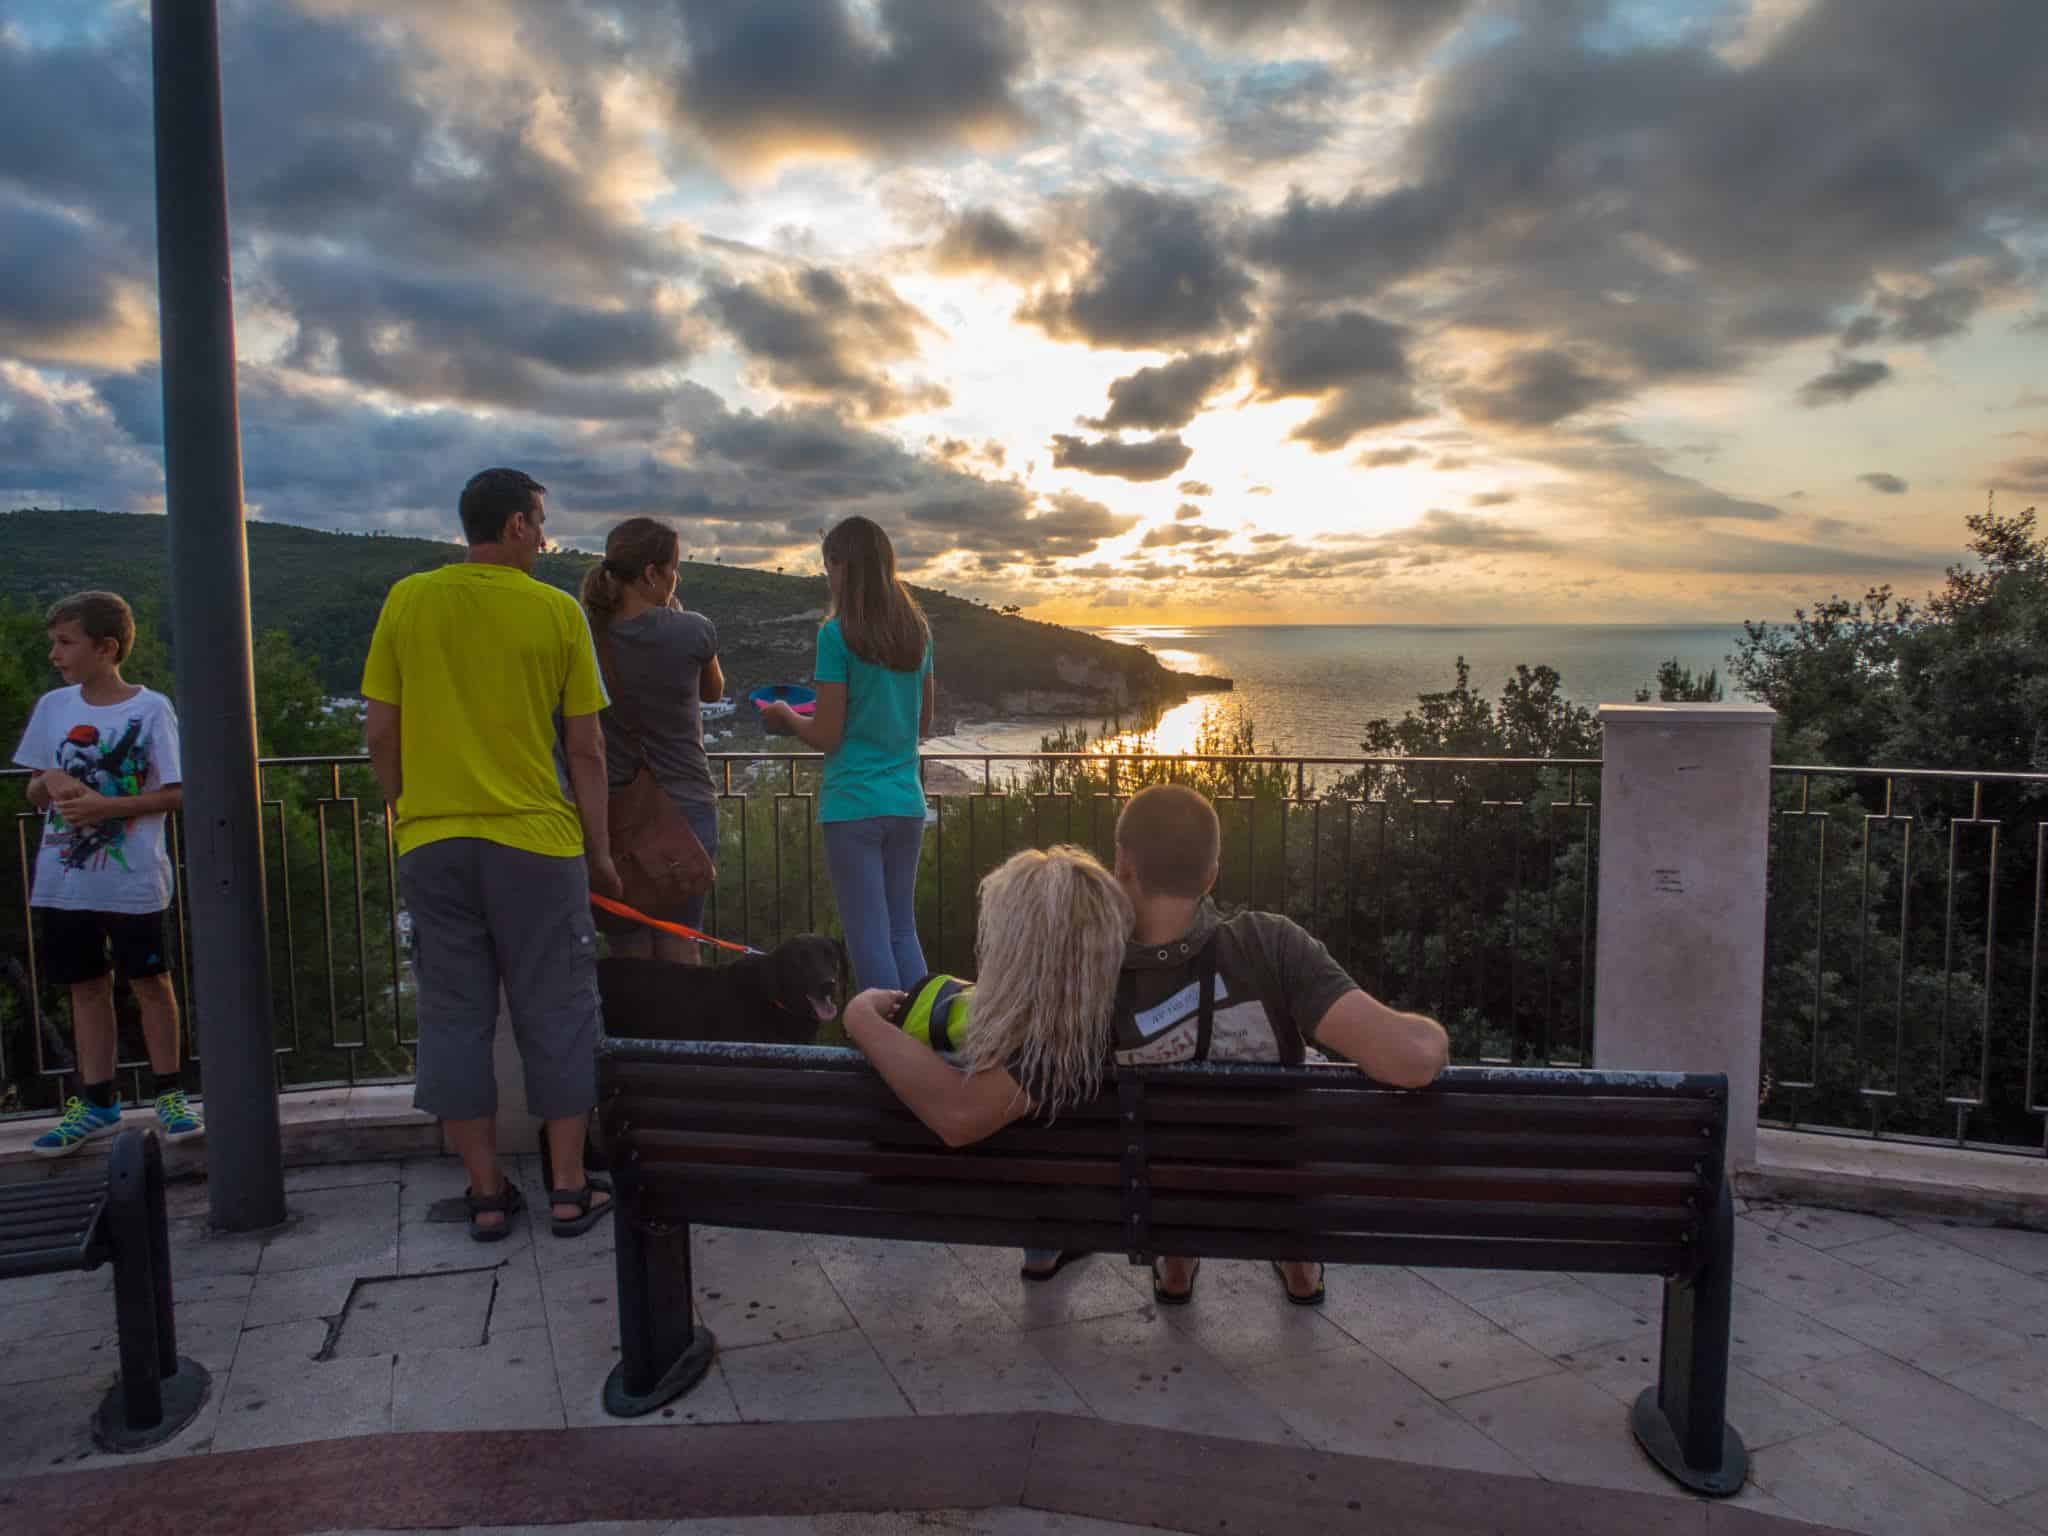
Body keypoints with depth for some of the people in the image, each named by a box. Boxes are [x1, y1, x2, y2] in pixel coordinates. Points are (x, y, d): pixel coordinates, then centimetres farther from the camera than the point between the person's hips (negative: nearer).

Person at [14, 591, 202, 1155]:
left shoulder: (150, 708, -8)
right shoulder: (53, 706, 5)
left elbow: (176, 793, -8)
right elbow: (34, 791, 12)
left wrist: (106, 806, -19)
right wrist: (50, 783, -10)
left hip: (132, 881, -4)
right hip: (64, 882, 4)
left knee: (150, 982, 6)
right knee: (86, 986, 13)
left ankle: (168, 1095, 19)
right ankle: (96, 1103, 23)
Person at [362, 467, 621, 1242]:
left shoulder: (406, 602, 3)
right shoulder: (556, 611, -4)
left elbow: (380, 734, 4)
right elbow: (586, 751, -2)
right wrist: (600, 852, 6)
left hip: (432, 842, 2)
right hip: (536, 838, -2)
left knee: (454, 1014, 10)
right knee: (555, 1012, 8)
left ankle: (486, 1192, 18)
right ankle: (570, 1189, 15)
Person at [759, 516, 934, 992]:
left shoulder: (838, 634, -11)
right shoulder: (916, 630, 8)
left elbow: (825, 737, -10)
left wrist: (787, 717, 8)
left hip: (853, 804, -6)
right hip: (907, 801, 6)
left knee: (869, 938, 1)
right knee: (903, 933, 14)